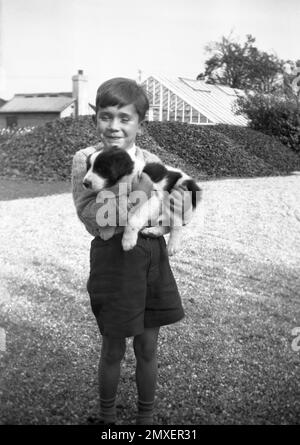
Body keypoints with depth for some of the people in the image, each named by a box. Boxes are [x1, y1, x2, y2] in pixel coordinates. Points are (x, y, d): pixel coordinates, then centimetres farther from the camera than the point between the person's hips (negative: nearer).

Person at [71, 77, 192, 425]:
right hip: (113, 256, -3)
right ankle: (106, 415, 39)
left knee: (147, 347, 15)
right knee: (113, 350, 12)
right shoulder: (86, 159, -7)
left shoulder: (150, 161, 2)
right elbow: (89, 216, -17)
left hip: (152, 254, 3)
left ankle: (146, 416, 38)